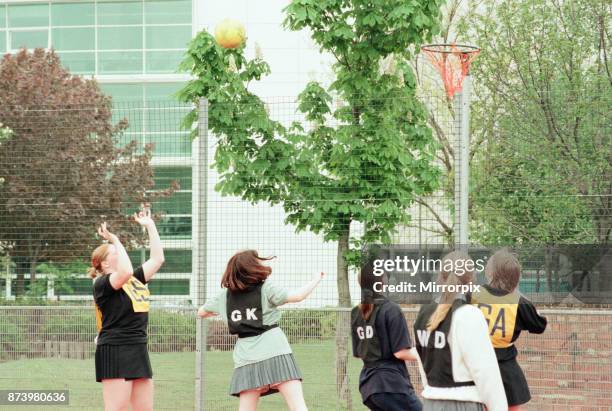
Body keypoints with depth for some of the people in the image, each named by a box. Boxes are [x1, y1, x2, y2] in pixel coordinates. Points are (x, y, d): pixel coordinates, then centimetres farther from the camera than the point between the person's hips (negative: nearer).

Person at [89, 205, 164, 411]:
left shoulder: (135, 280, 16)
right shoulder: (102, 284, -8)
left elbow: (157, 258, 19)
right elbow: (125, 272, -28)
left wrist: (150, 226, 19)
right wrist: (116, 241, -18)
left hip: (138, 351, 9)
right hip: (114, 353, -9)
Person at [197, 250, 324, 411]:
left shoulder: (225, 296, 12)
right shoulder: (265, 289, -2)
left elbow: (201, 313, 27)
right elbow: (298, 296, -6)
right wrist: (315, 280, 11)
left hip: (246, 359, 4)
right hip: (275, 354, -4)